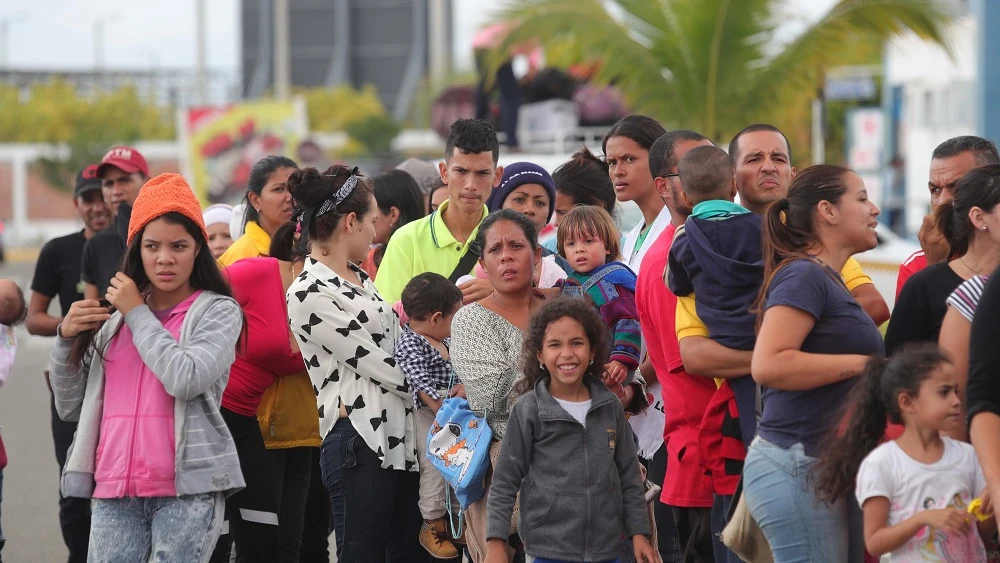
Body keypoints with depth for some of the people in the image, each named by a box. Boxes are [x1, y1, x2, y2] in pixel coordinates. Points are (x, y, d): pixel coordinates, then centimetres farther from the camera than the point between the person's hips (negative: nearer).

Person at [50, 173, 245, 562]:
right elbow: (71, 407, 18)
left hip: (187, 489, -4)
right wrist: (67, 339, 2)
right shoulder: (114, 318, 15)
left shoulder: (218, 311, 2)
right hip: (115, 491, 4)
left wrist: (137, 313, -5)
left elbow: (185, 379, -17)